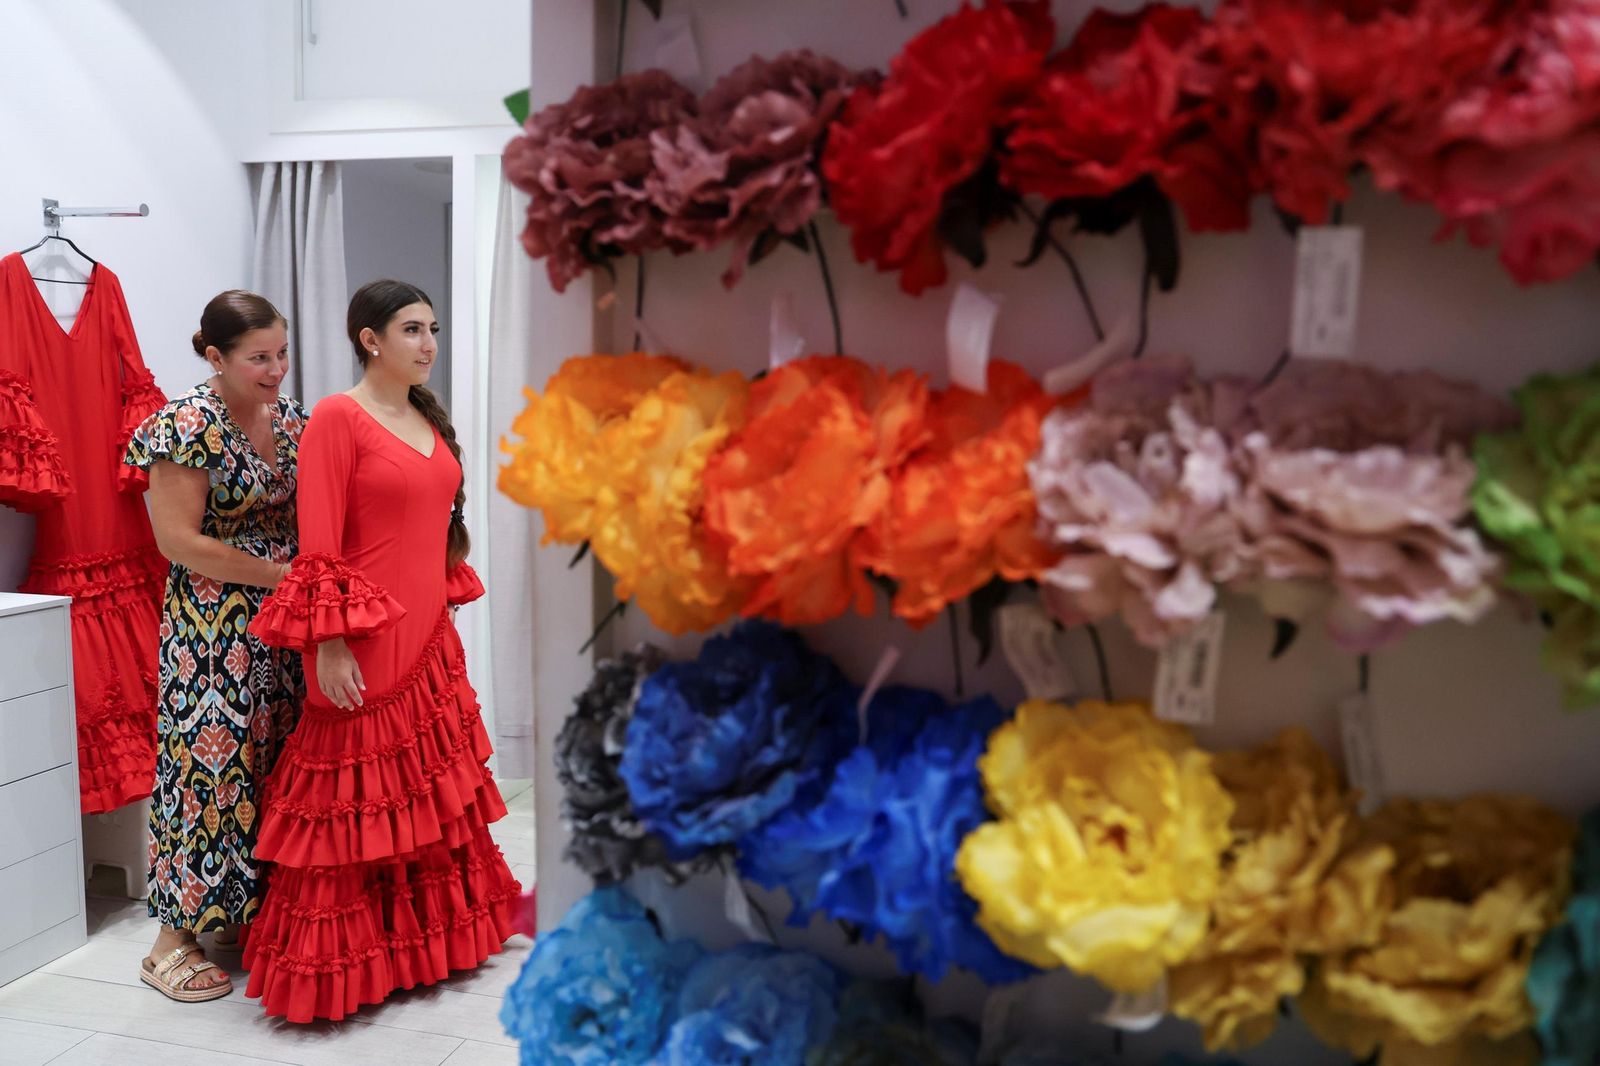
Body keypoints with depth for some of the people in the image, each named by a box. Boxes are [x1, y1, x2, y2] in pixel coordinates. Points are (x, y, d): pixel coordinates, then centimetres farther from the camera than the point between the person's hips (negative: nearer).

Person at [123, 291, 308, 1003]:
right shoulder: (188, 426, -14)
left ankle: (242, 910, 27)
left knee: (272, 761, 11)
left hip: (284, 622, 7)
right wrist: (280, 575, -15)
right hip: (212, 627, -7)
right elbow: (178, 540, -16)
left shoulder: (291, 418, 7)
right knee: (210, 762, -1)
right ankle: (174, 940, 14)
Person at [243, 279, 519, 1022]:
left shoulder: (430, 421, 12)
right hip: (365, 648, -7)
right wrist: (329, 643, -18)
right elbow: (319, 547, -15)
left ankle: (428, 933, 31)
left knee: (432, 795, 15)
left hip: (431, 639, 8)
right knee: (358, 805, 3)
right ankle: (341, 958, 18)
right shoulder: (337, 418, -10)